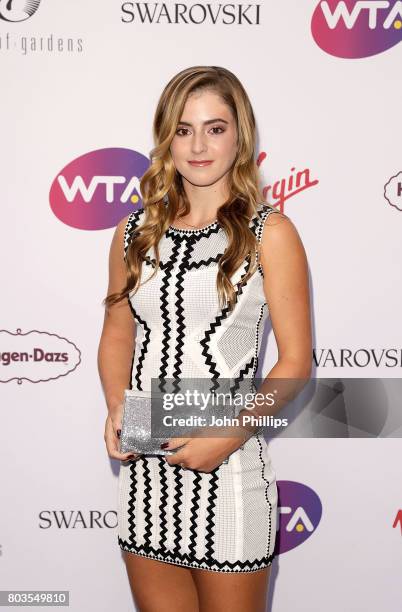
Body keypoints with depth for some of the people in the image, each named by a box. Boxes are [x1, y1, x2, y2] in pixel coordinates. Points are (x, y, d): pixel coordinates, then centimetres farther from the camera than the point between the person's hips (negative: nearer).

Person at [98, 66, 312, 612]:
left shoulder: (269, 233, -6)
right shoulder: (135, 231, 6)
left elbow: (295, 361, -7)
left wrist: (227, 436, -16)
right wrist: (117, 407, -4)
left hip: (228, 468, -4)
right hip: (145, 469, 4)